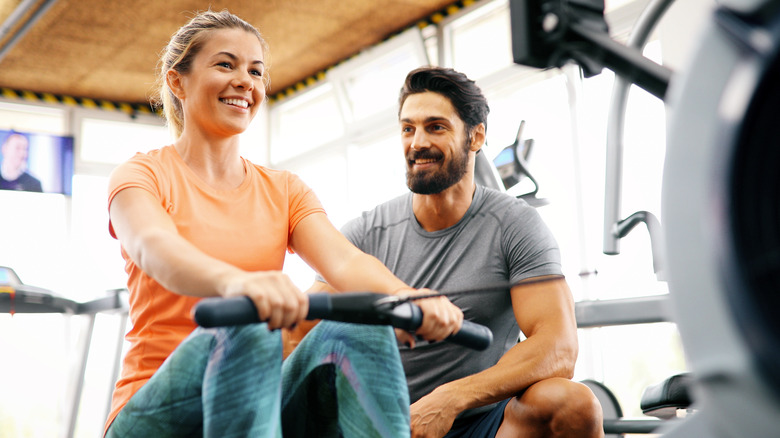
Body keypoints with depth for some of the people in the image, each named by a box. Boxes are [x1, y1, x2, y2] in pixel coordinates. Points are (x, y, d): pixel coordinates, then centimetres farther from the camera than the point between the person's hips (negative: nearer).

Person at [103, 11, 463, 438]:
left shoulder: (284, 190, 14)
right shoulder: (141, 176, 2)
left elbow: (344, 260, -7)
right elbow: (155, 248, -23)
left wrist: (408, 298, -32)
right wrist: (234, 282, -48)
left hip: (261, 401, 3)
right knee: (246, 327, -35)